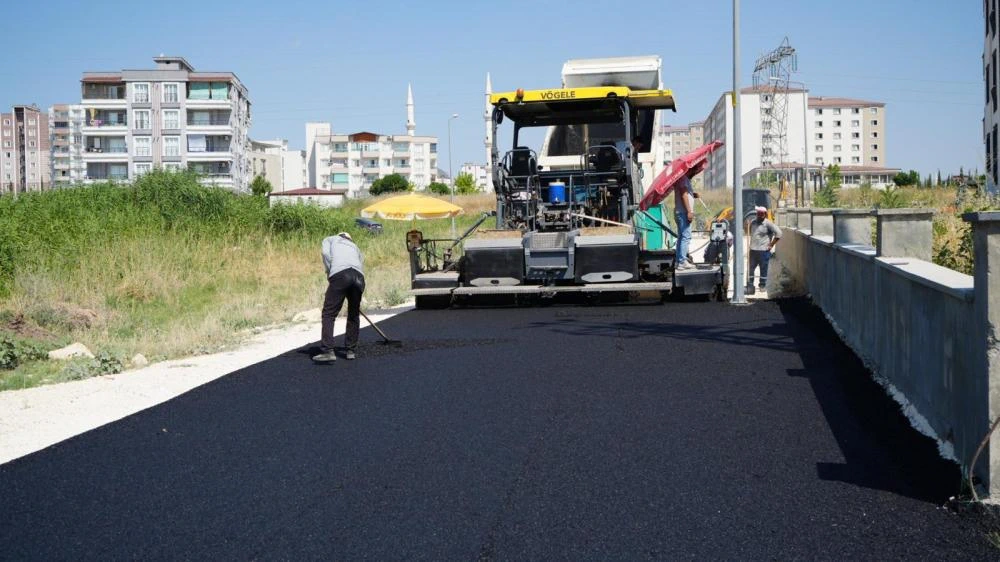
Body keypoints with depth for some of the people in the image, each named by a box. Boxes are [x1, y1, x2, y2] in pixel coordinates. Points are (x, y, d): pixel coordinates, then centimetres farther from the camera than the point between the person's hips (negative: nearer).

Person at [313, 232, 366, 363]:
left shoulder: (330, 240, 29)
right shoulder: (355, 247, 38)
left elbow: (326, 254, 6)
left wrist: (330, 274, 13)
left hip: (340, 274, -4)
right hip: (359, 276, 4)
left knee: (329, 314, -3)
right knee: (354, 315, 18)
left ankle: (328, 351, -13)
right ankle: (351, 350, 22)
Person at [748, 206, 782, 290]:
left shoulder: (768, 224, -8)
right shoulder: (753, 222, 9)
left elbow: (778, 233, -13)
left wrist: (771, 244, -12)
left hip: (763, 251, -5)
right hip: (753, 250, 5)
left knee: (763, 269, 3)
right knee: (750, 268, 7)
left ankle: (762, 285, 12)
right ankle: (749, 285, 14)